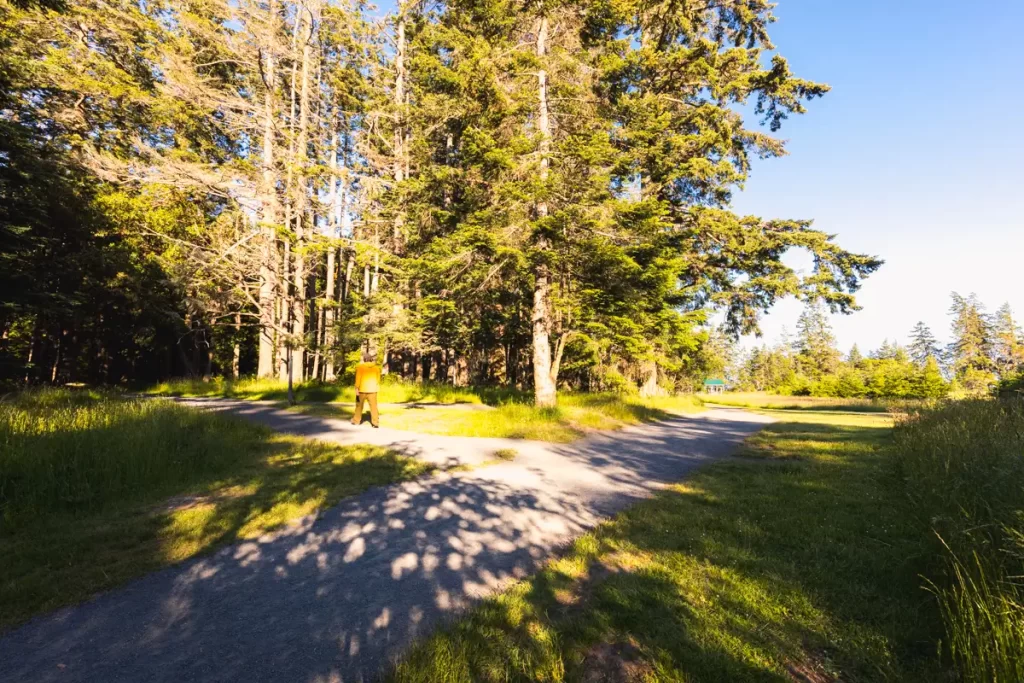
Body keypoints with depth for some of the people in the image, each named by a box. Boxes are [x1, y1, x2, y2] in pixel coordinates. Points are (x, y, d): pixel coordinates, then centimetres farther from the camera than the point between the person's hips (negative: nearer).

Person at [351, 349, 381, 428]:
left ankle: (356, 420, 24)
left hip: (362, 389, -1)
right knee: (373, 406, 2)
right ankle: (376, 422, -3)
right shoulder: (376, 367, 1)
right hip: (372, 389, 1)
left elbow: (358, 378, -10)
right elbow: (378, 378, 8)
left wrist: (356, 388, -7)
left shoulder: (360, 367, -8)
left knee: (359, 405, 15)